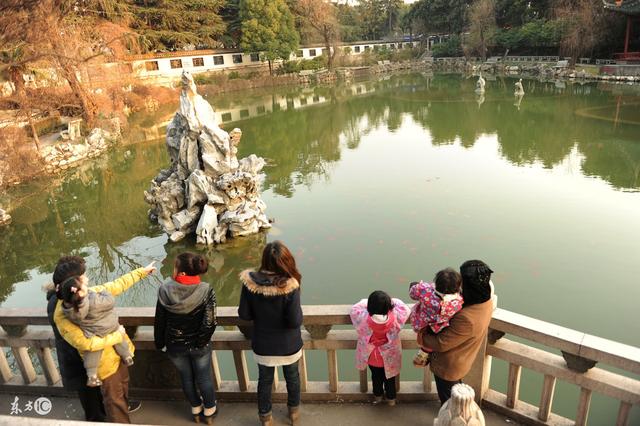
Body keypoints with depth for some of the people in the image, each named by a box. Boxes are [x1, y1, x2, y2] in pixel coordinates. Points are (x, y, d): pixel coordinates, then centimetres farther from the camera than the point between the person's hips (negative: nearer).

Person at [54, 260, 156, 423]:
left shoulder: (90, 292, -9)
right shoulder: (62, 316, -27)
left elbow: (117, 285, 4)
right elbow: (85, 343, -31)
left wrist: (142, 271, 11)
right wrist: (117, 336, -22)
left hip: (117, 350, 7)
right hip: (104, 361, -7)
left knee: (123, 385, 31)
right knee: (114, 398, 11)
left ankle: (124, 407, 58)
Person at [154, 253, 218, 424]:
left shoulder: (165, 290, -20)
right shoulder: (206, 291, -24)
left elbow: (159, 321, -9)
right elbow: (209, 323, -25)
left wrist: (159, 343, 7)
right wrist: (202, 340, -6)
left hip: (175, 345, 2)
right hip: (199, 345, -1)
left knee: (186, 378, 24)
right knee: (204, 378, 21)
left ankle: (196, 410, 45)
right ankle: (209, 411, 40)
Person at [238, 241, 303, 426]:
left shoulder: (250, 282, -22)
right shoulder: (289, 286, -30)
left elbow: (244, 314, -12)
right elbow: (295, 322, -25)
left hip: (263, 345, 1)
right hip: (288, 346, -1)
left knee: (264, 380, 25)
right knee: (292, 377, 27)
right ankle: (294, 411, 50)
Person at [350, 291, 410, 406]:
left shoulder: (363, 318, -35)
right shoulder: (395, 317, -35)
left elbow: (354, 309, -13)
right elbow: (405, 309, -13)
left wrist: (367, 302, -4)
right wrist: (392, 301, -3)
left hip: (371, 357, 1)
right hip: (389, 358, 0)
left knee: (376, 376, 30)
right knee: (389, 378, 29)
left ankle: (378, 396, 54)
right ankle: (391, 399, 51)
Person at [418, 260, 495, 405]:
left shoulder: (467, 318, -43)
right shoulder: (486, 300, -18)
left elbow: (441, 344, -31)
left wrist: (421, 335, -14)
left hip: (448, 367, -8)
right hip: (460, 361, 8)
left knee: (447, 399, 21)